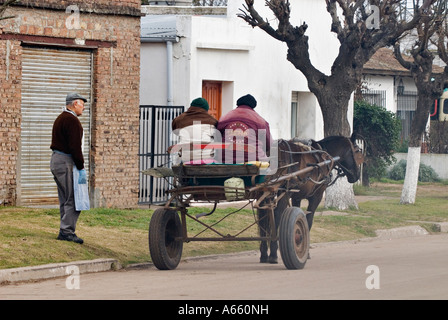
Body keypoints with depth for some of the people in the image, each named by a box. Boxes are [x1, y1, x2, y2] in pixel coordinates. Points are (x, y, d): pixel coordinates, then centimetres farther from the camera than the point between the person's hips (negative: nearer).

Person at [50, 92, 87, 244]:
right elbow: (75, 147, -19)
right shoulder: (72, 120, -13)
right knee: (73, 199, -10)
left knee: (65, 200, 11)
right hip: (66, 162, -10)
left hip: (56, 160, 10)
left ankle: (64, 231, 12)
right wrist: (81, 168, -17)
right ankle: (67, 231, -13)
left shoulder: (60, 119, 19)